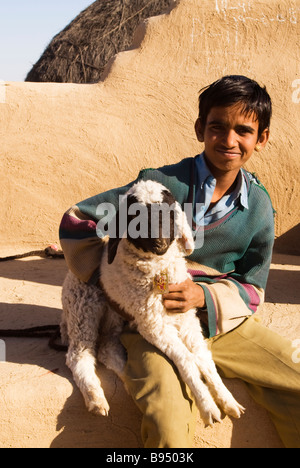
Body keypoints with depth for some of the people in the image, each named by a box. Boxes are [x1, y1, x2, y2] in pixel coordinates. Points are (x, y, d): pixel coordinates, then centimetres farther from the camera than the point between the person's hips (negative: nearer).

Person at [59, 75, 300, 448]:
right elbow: (76, 220, -5)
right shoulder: (162, 184, -12)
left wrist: (204, 295, -14)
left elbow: (251, 289, 6)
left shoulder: (259, 209, 0)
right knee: (169, 428, -30)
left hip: (224, 322, 4)